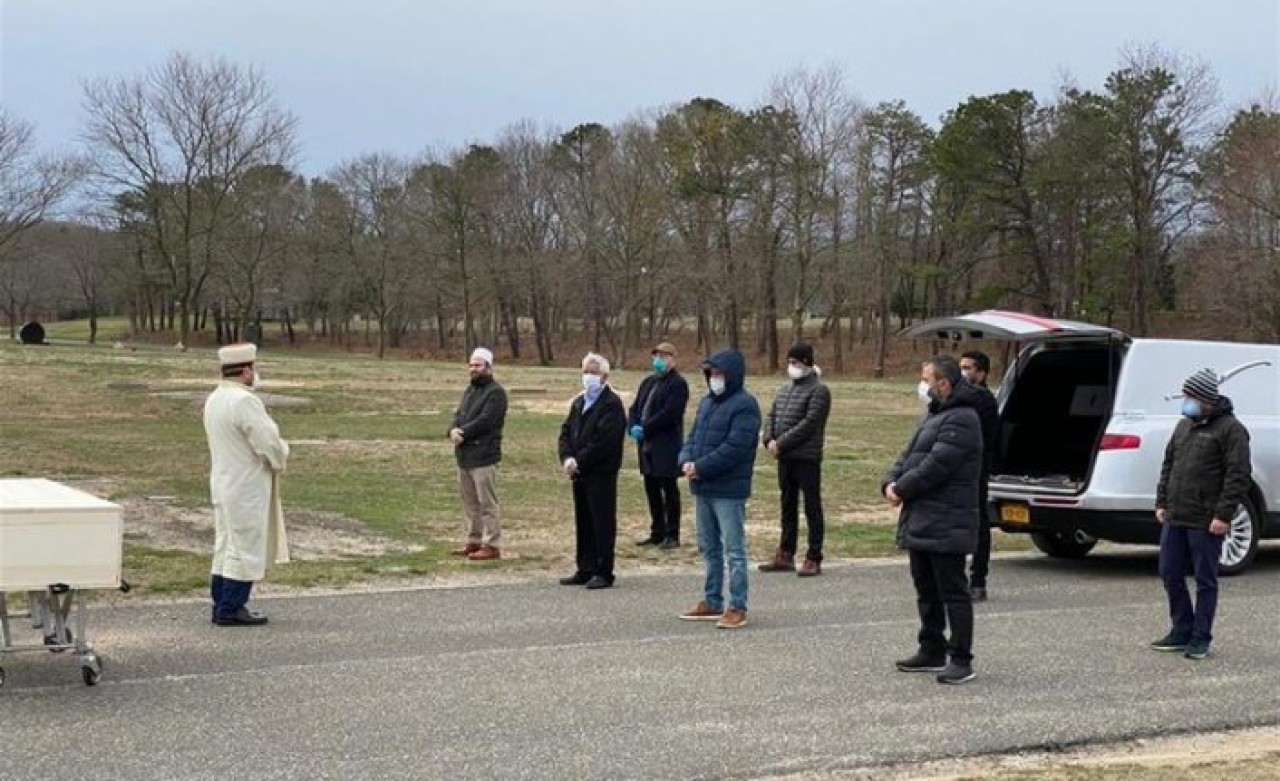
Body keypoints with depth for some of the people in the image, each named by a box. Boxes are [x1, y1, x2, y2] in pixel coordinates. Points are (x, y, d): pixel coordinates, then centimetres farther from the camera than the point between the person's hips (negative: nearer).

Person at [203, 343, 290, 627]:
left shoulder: (214, 399, 9)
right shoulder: (244, 401, -21)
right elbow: (269, 443, -22)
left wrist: (275, 453, 6)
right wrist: (281, 457, 0)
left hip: (223, 483, 9)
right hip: (246, 487, -9)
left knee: (226, 545, 14)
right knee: (245, 548, -2)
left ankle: (222, 605, 19)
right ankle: (231, 609, 1)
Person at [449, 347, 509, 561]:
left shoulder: (495, 392, -9)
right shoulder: (470, 390, 20)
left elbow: (484, 421, -18)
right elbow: (459, 415, 14)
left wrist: (462, 433, -15)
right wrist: (453, 430, -7)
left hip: (483, 456, -9)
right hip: (464, 455, 9)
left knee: (488, 502, -6)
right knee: (470, 502, 14)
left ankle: (492, 545, -3)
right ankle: (474, 541, 23)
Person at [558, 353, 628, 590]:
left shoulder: (611, 404, -11)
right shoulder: (579, 402, 16)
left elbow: (604, 440, -20)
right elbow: (566, 432, 12)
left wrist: (578, 461, -18)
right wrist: (567, 458, -6)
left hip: (602, 474, -8)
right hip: (580, 473, 8)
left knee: (603, 523, -2)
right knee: (583, 523, 13)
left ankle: (603, 572, 3)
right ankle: (585, 570, 20)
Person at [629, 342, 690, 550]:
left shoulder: (678, 384, -8)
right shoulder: (648, 382, 18)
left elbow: (669, 413, -19)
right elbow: (635, 408, 14)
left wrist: (645, 428, -18)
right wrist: (633, 427, -6)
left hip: (667, 447, -8)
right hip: (647, 445, 8)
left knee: (669, 490, -1)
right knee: (652, 490, 13)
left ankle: (672, 535, 4)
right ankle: (657, 533, 22)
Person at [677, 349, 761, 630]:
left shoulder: (744, 405, -13)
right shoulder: (707, 402, 15)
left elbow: (734, 447, -21)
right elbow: (693, 436, 15)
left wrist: (700, 467, -19)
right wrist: (686, 461, -5)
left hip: (729, 491, -9)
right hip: (702, 489, 9)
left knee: (734, 550, -3)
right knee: (709, 548, 16)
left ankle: (737, 607, 1)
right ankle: (712, 602, 26)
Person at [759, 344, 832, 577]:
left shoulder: (818, 390, -9)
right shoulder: (784, 390, 17)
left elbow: (809, 424, -18)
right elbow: (772, 416, 13)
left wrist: (781, 443, -19)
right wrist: (769, 440, -6)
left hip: (807, 458, -8)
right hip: (785, 458, 8)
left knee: (812, 507, -2)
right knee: (788, 507, 15)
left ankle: (814, 559, 2)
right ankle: (785, 555, 23)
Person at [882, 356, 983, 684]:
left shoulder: (961, 420, -16)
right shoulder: (934, 416, 18)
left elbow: (935, 467, -23)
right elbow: (909, 456, 18)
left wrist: (902, 489, -13)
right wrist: (891, 482, -1)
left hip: (946, 525, -11)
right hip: (921, 522, 11)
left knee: (953, 592, -6)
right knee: (926, 590, 16)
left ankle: (961, 660, -2)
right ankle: (932, 651, 26)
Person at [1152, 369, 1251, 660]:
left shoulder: (1230, 429, -8)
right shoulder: (1184, 425, 15)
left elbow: (1239, 476, -13)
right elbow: (1168, 465, 21)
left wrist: (1224, 515, -18)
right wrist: (1161, 502, 13)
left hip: (1206, 523, -7)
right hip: (1174, 518, 7)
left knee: (1205, 581, 2)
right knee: (1170, 575, 10)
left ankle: (1200, 639, 10)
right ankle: (1182, 632, 22)